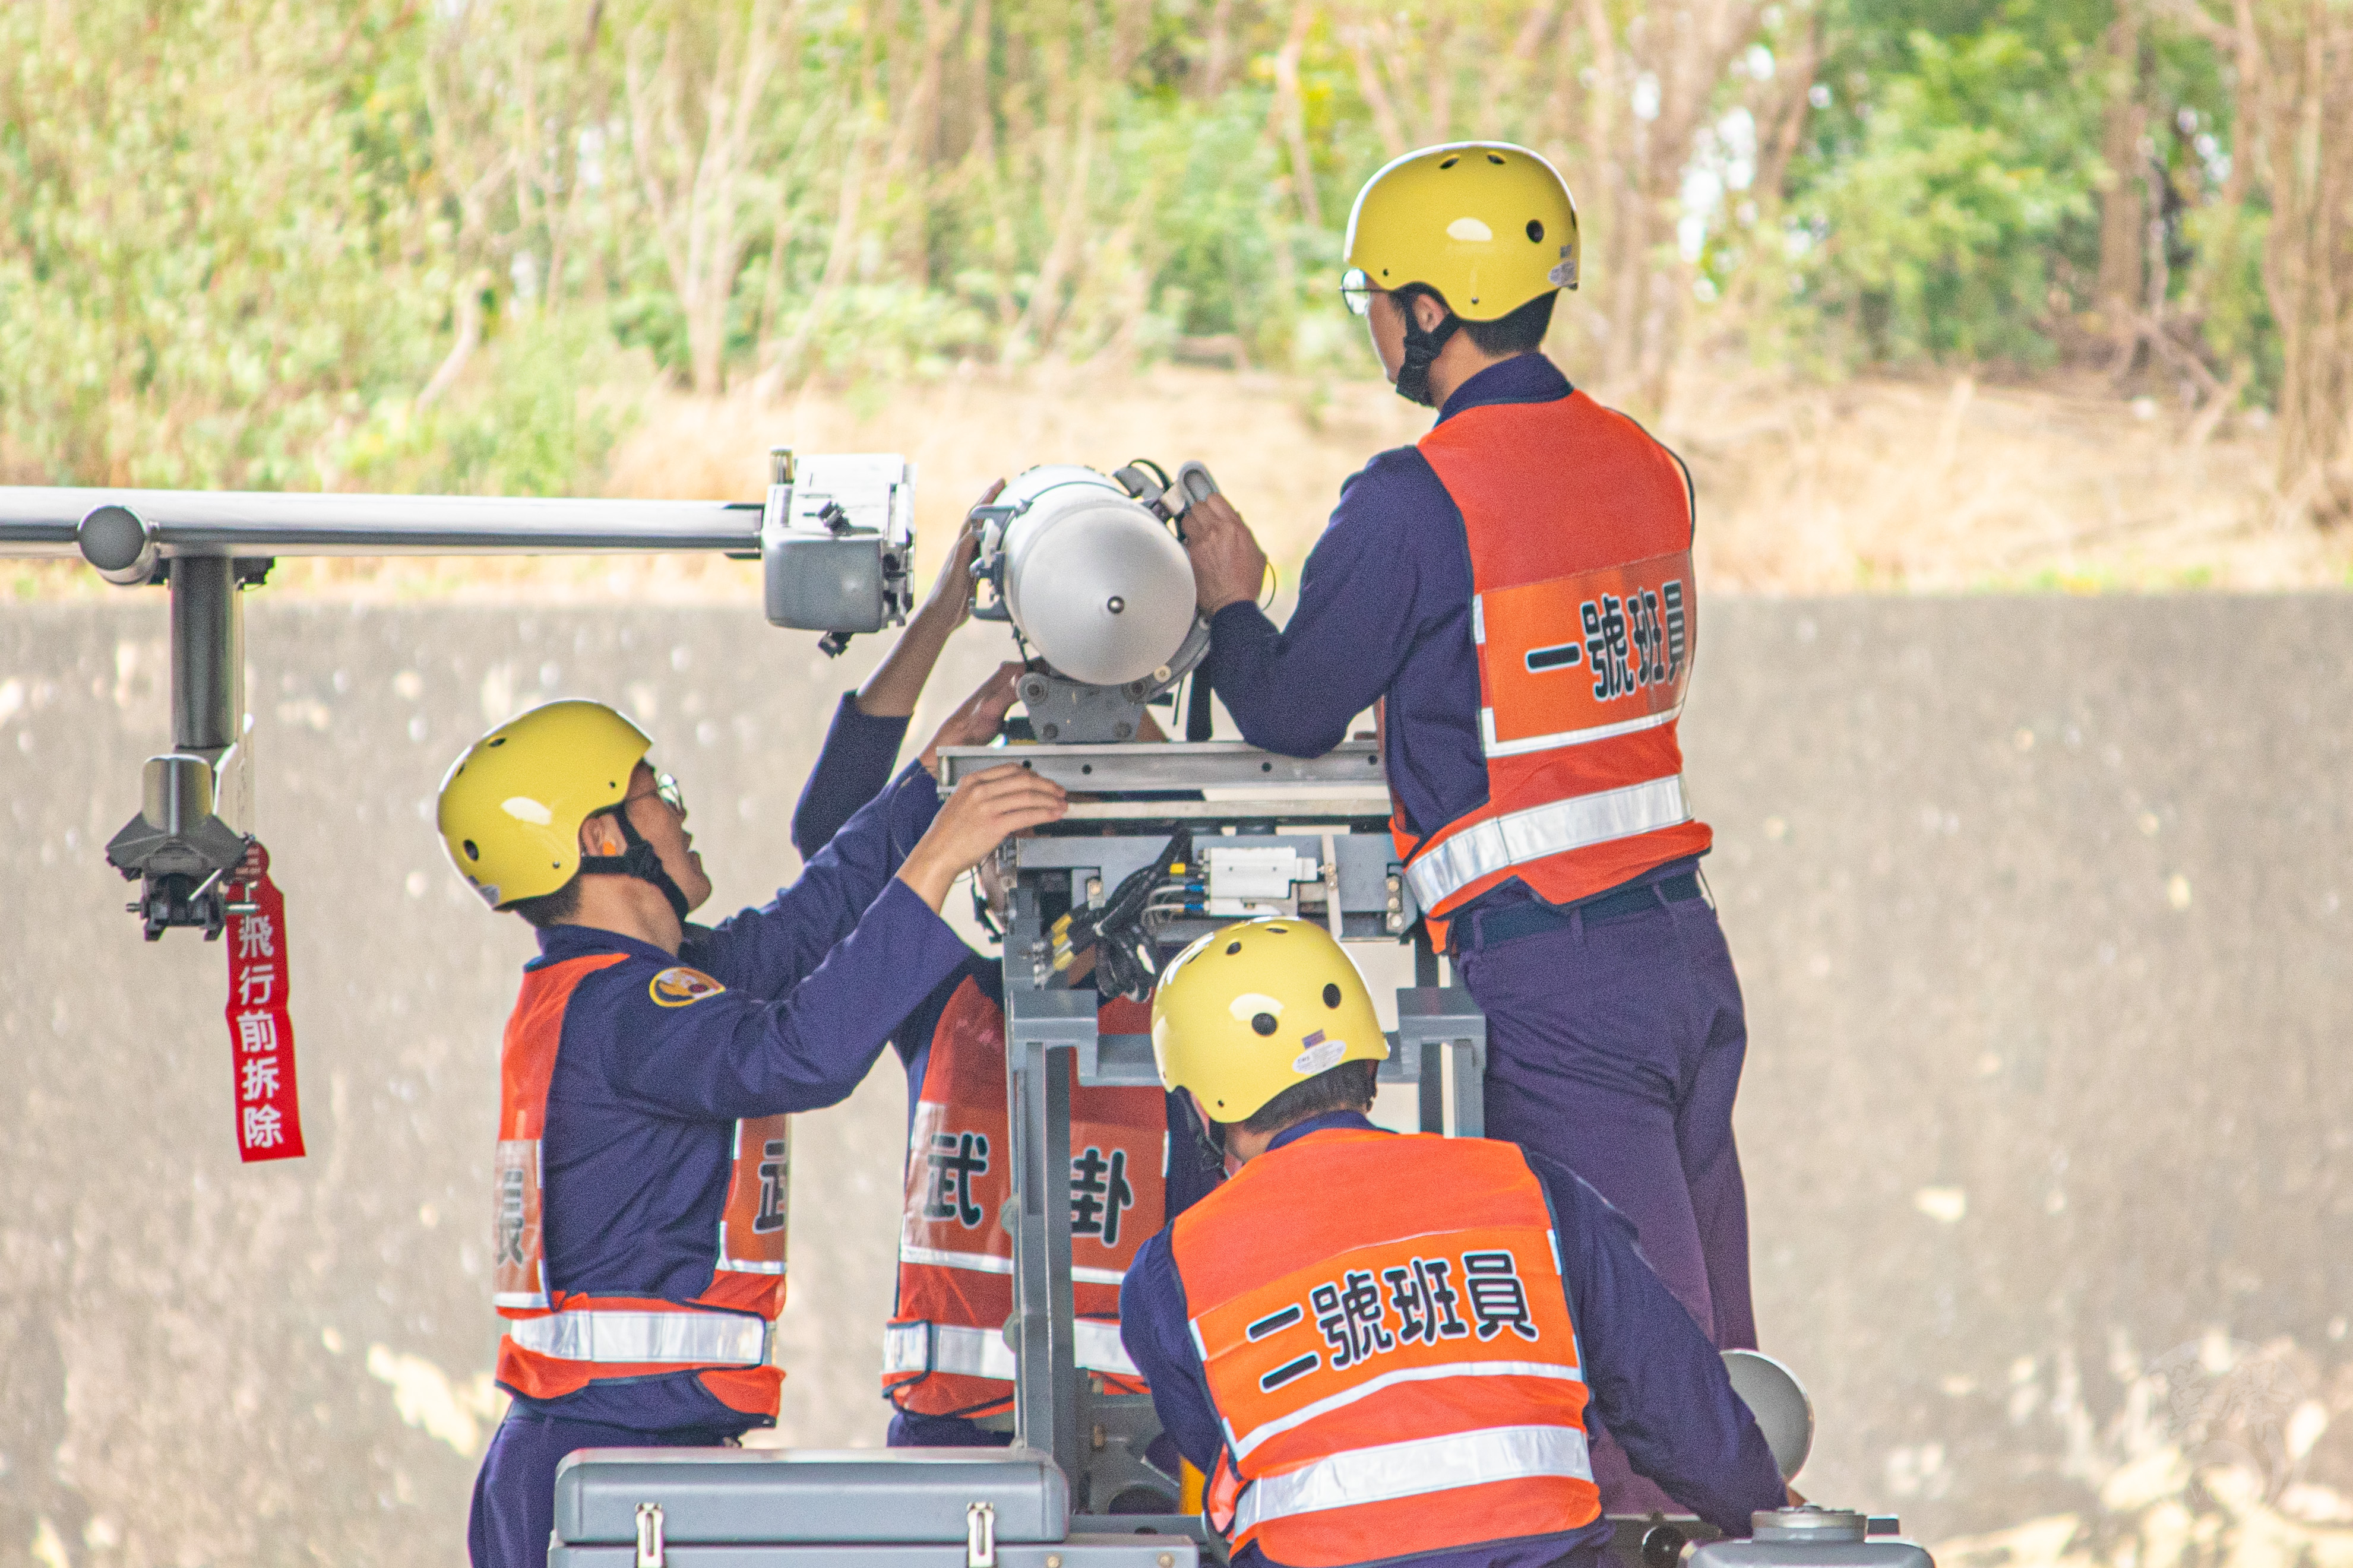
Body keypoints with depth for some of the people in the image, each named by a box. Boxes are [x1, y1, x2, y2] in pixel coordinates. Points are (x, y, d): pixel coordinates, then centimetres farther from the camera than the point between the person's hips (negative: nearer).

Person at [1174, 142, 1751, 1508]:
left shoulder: (1416, 502, -12)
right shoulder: (1646, 468, 11)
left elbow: (1292, 714, -2)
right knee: (1714, 1357, 10)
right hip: (1688, 939, 7)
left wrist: (1229, 600, 18)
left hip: (1551, 983, -7)